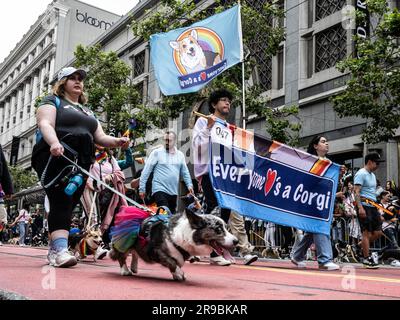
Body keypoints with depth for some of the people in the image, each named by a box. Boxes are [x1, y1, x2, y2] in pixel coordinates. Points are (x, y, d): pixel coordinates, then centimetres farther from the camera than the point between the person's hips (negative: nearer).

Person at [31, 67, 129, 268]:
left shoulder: (88, 111, 29)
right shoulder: (53, 101, 10)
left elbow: (100, 137, 21)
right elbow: (45, 124, -9)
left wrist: (117, 142, -2)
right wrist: (54, 142, -31)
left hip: (80, 165, 7)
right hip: (55, 160, -6)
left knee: (68, 206, 2)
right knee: (61, 203, -20)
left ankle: (53, 251, 8)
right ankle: (61, 250, -28)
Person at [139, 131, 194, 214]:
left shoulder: (180, 154, 11)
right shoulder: (156, 152, -2)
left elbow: (185, 172, 18)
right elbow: (146, 171, -3)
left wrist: (189, 185, 5)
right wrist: (142, 188, -6)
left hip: (174, 192, 5)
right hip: (160, 190, -5)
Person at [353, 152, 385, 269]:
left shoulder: (372, 175, 22)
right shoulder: (361, 174, -8)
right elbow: (356, 192, -16)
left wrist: (378, 209, 21)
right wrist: (360, 207, -25)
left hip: (373, 206, 9)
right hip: (364, 206, -9)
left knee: (378, 232, 5)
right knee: (367, 232, -6)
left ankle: (362, 246, 23)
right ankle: (367, 259, 1)